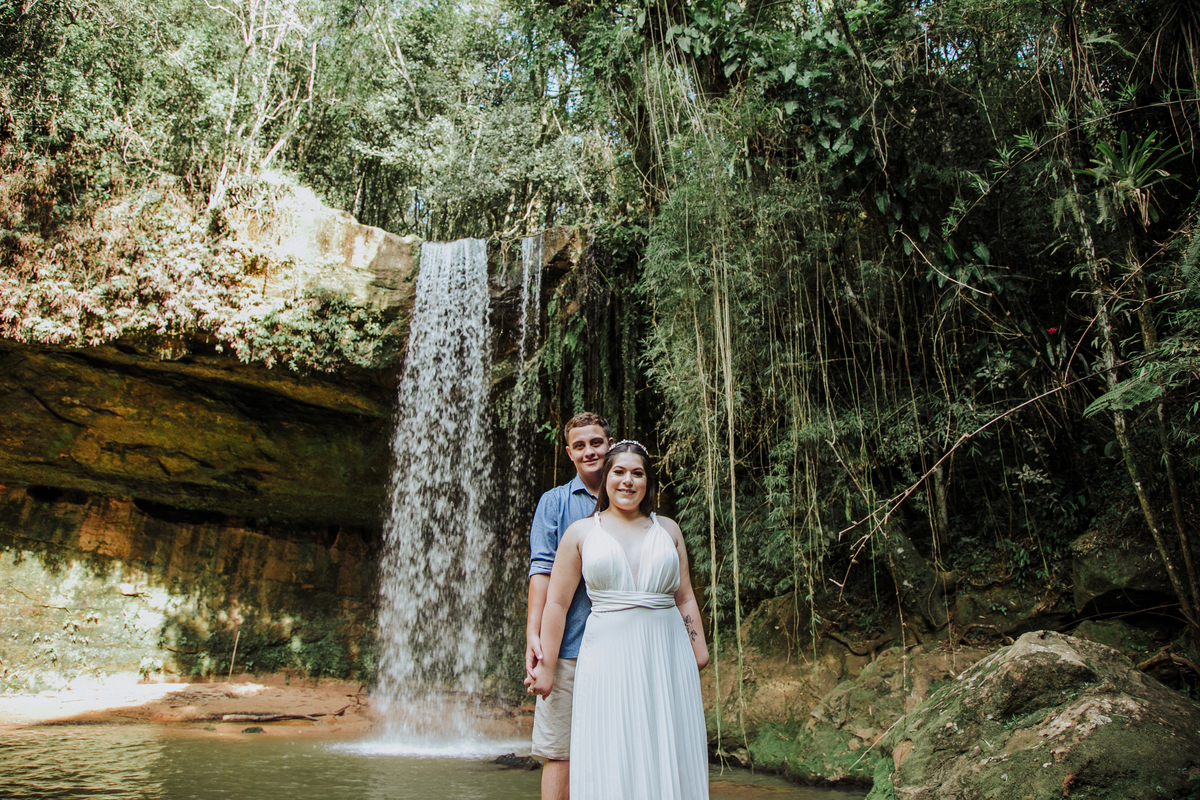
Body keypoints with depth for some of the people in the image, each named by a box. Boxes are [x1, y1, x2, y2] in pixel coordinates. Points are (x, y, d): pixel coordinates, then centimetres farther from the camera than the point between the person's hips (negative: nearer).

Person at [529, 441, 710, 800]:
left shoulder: (668, 529, 10)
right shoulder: (581, 533, 3)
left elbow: (685, 599, 13)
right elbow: (557, 602, 2)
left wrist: (699, 654, 11)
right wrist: (546, 667, 1)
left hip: (667, 655, 2)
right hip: (608, 656, -2)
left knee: (670, 758, 5)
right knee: (612, 760, 0)